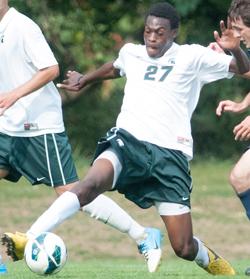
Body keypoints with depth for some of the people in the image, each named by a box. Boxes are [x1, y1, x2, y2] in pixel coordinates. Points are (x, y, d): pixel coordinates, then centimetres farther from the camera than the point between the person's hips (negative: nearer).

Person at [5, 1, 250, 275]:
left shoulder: (192, 57, 3)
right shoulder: (131, 53, 15)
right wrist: (85, 80, 52)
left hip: (170, 154, -2)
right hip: (128, 142, 2)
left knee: (184, 248, -5)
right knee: (91, 183, -34)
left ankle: (212, 261, 31)